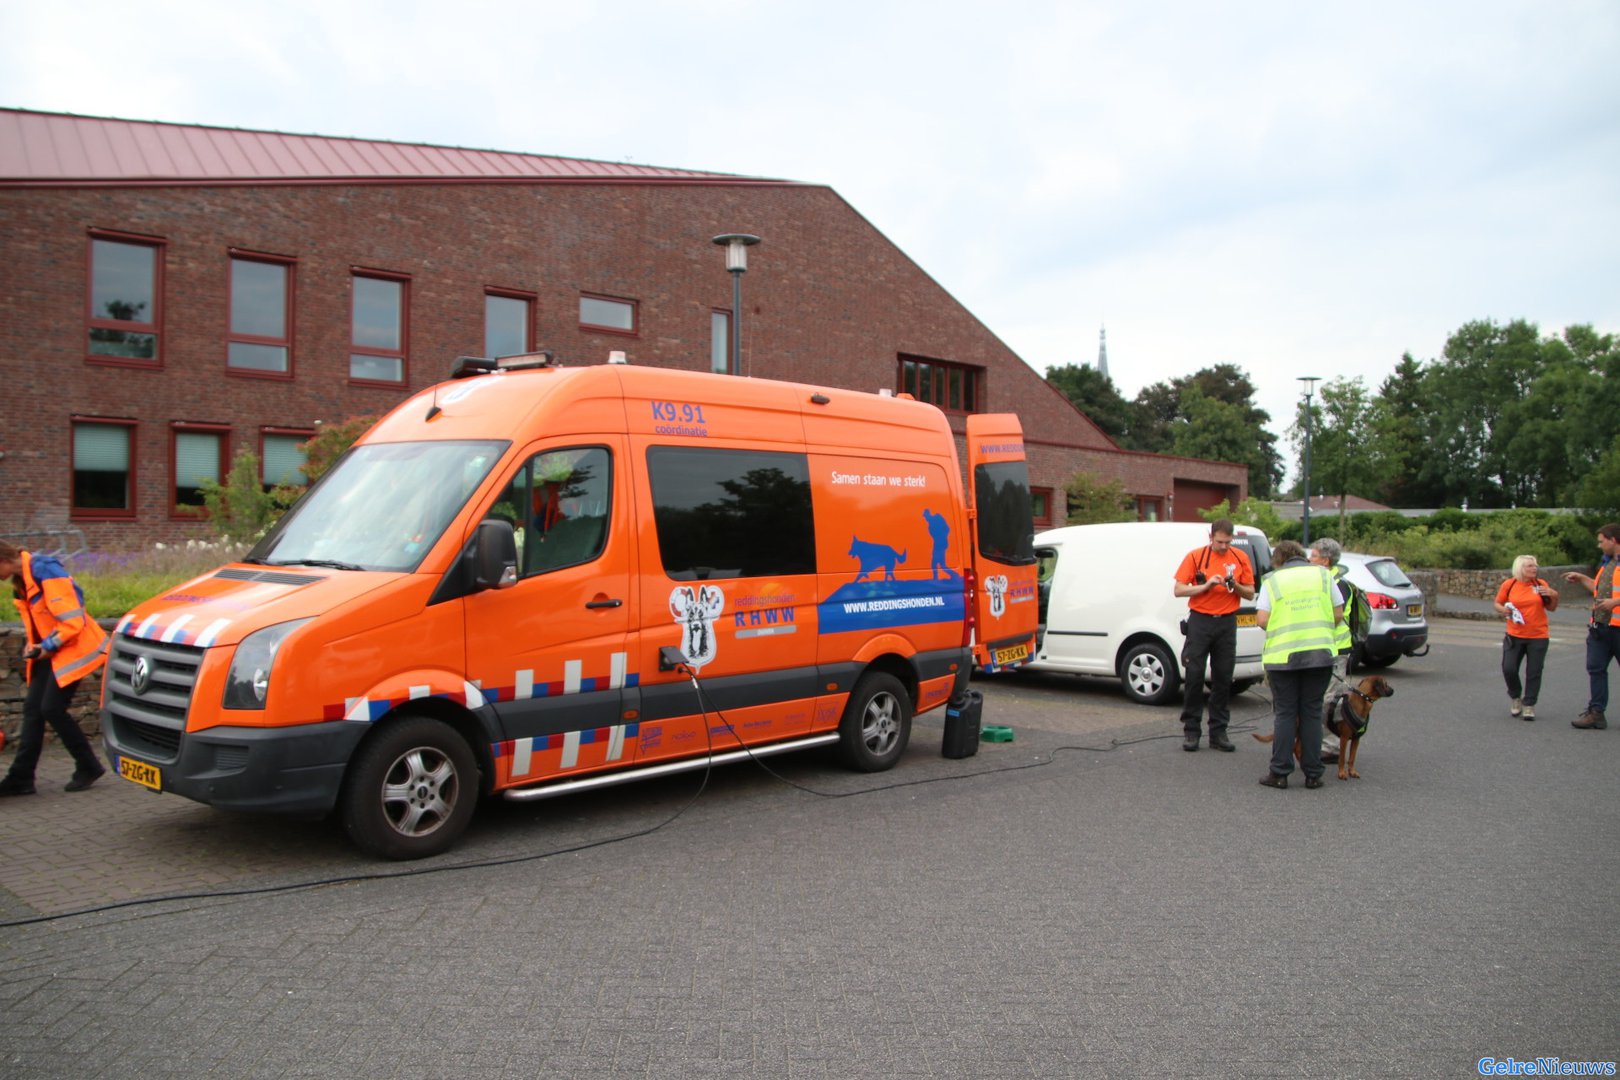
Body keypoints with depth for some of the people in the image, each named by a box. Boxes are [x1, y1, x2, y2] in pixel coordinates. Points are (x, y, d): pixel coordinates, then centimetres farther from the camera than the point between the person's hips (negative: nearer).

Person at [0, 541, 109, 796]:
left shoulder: (45, 572, -22)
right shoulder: (21, 579, 7)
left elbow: (72, 622, -23)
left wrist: (47, 647, -14)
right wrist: (33, 644, 4)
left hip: (72, 649, -9)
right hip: (50, 652, 9)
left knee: (52, 708, -9)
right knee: (32, 708, 4)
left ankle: (89, 767, 5)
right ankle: (20, 777, 8)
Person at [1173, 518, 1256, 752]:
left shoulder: (1240, 558, 6)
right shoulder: (1195, 556, -1)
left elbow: (1250, 594, 9)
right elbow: (1179, 589, -3)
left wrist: (1235, 586, -12)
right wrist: (1206, 586, -16)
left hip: (1227, 622, 2)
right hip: (1200, 621, -2)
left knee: (1223, 678, 5)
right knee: (1194, 676, -2)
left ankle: (1218, 732, 12)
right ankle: (1191, 731, 7)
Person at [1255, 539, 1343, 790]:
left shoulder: (1273, 580, 3)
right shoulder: (1323, 574, 9)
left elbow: (1262, 619, -6)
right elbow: (1338, 613, 7)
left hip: (1283, 655, -2)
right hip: (1320, 653, 2)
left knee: (1284, 713, 6)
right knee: (1312, 713, 9)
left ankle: (1279, 773, 5)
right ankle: (1313, 774, 13)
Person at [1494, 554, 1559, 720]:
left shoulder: (1541, 584, 2)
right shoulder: (1509, 585, -1)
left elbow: (1551, 608, 11)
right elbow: (1498, 603, 10)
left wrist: (1554, 596, -7)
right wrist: (1503, 610, -11)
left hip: (1538, 636, 1)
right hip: (1514, 636, 0)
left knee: (1534, 673, 1)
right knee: (1508, 669, -5)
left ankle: (1529, 705, 13)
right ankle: (1515, 697, 22)